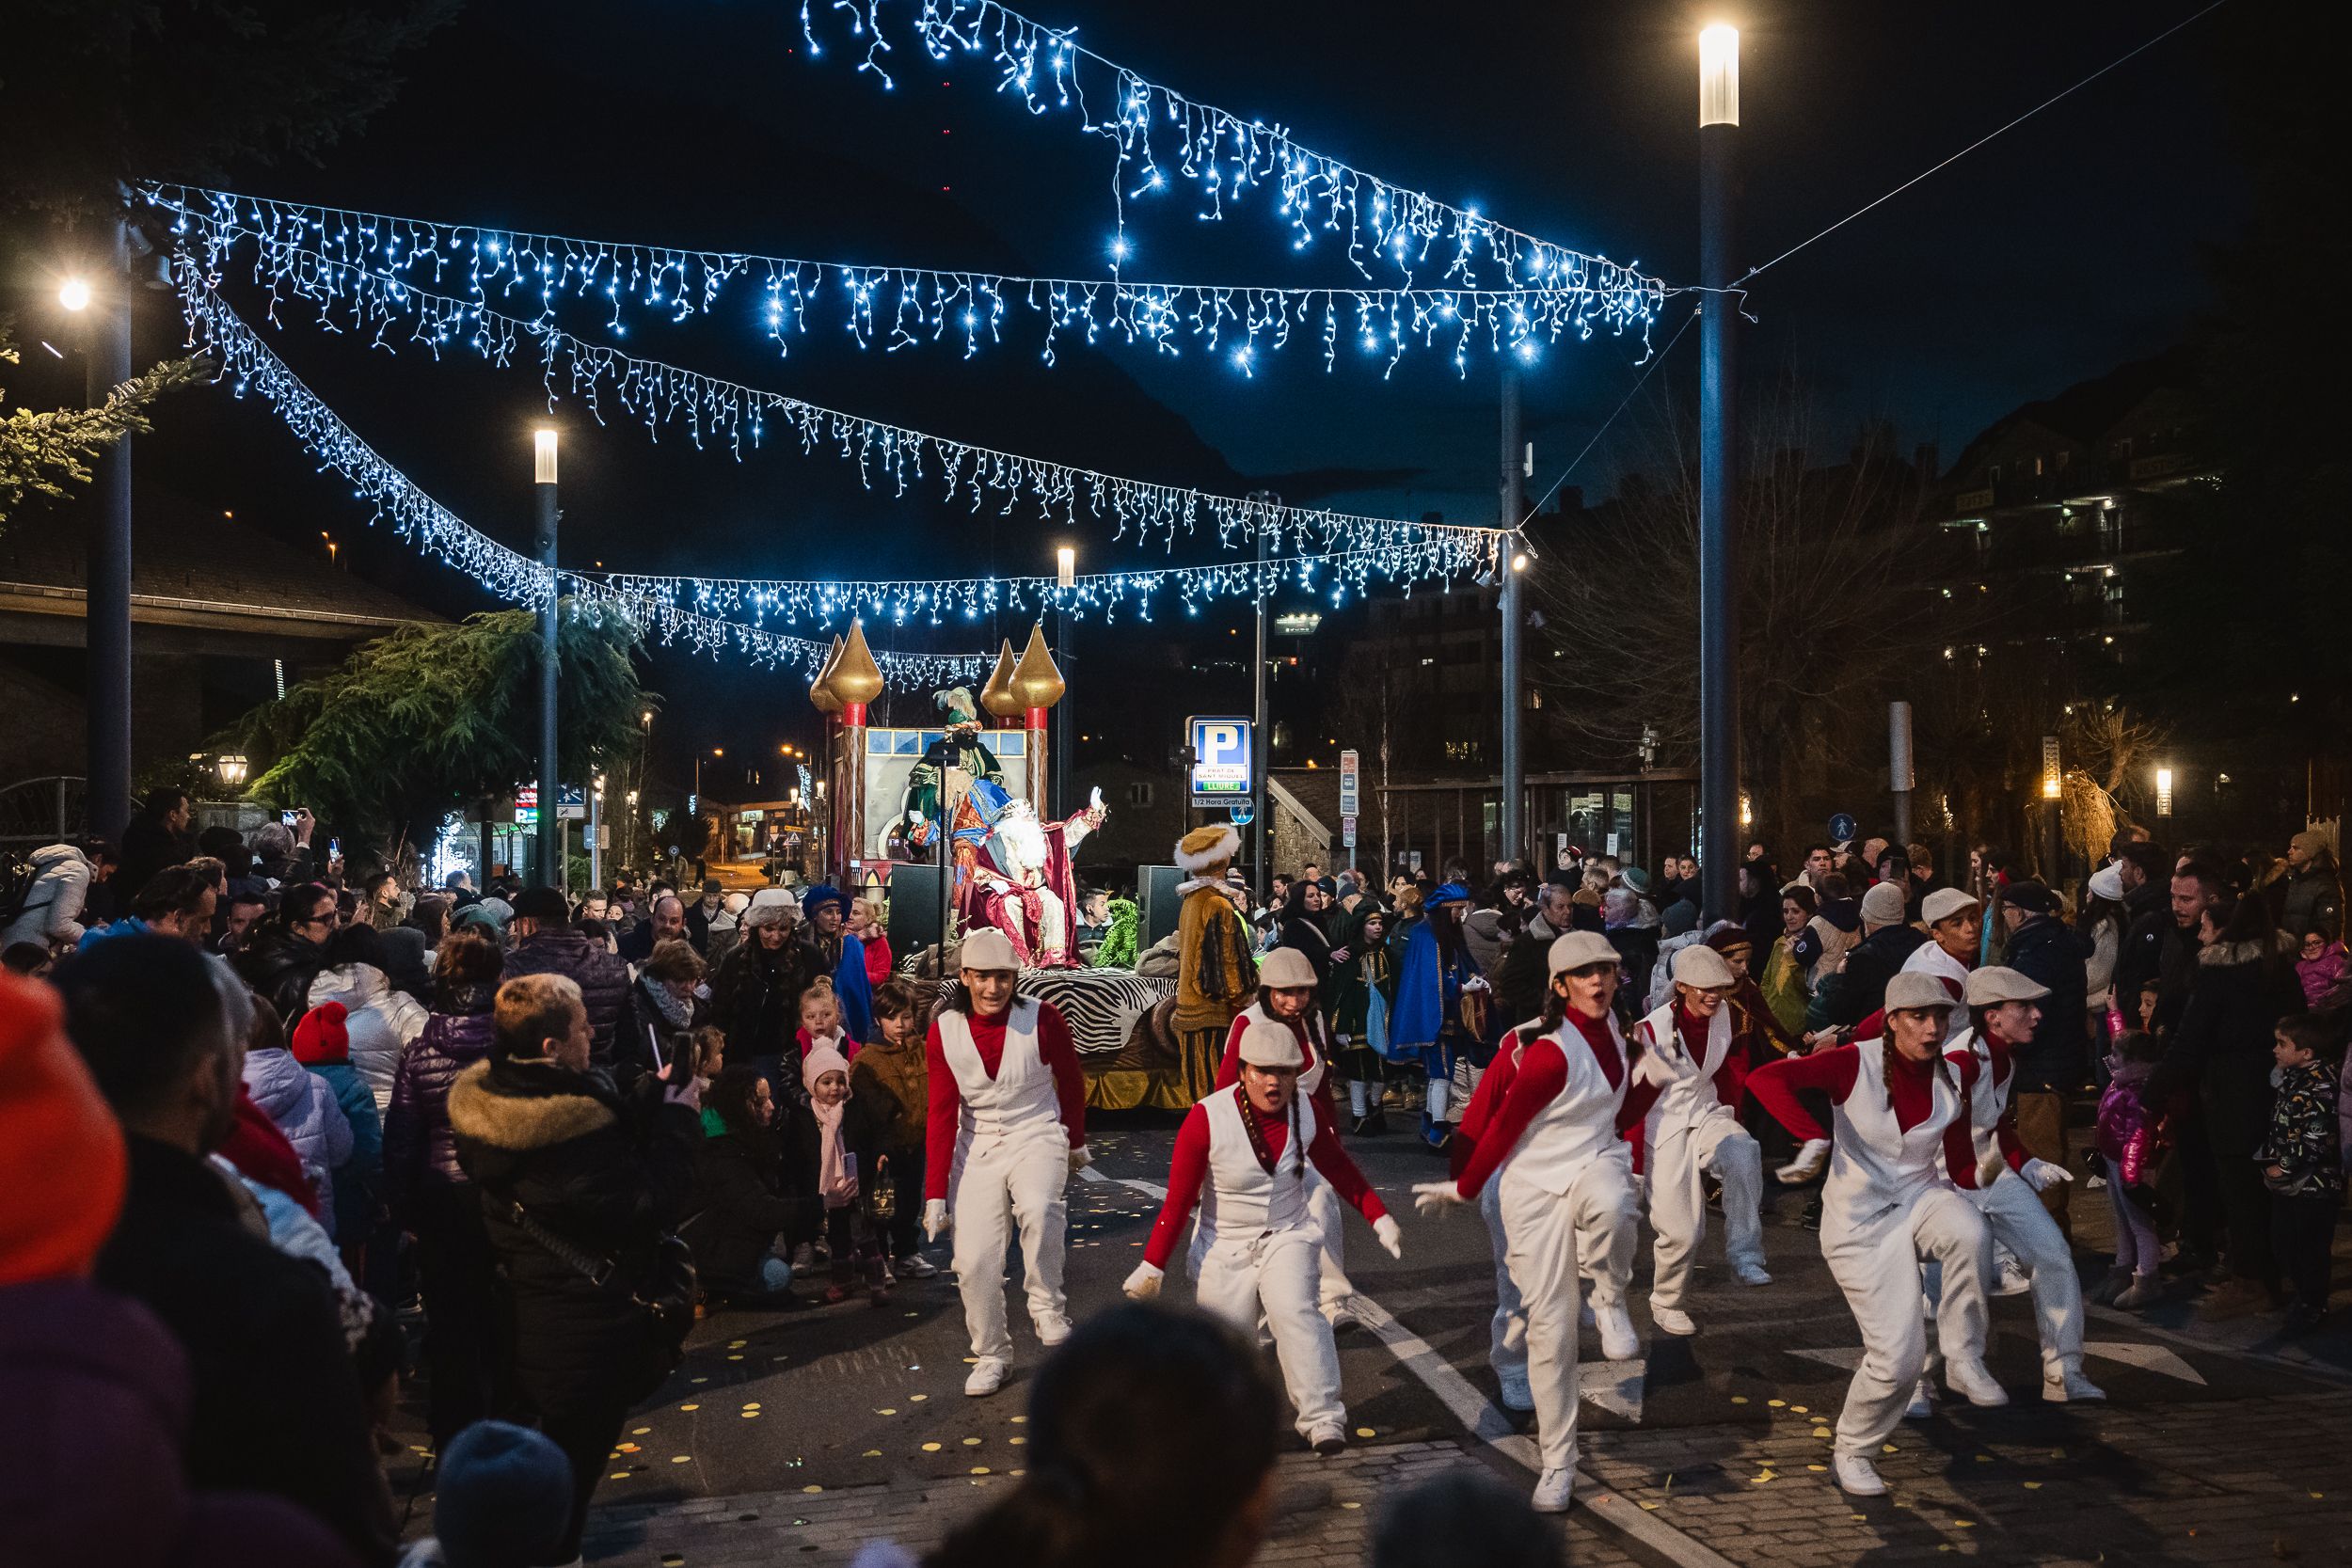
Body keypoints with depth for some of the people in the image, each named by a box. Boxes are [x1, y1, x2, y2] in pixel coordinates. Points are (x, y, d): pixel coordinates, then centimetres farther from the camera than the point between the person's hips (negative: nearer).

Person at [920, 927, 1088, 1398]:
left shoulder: (1043, 1018, -11)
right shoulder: (944, 1031, -6)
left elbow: (1070, 1082, 8)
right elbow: (942, 1114, -1)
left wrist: (1076, 1143, 20)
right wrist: (935, 1193, -5)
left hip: (1037, 1134, -2)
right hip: (977, 1147, 2)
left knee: (1038, 1209, -33)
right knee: (974, 1261, -3)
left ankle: (1048, 1306, -11)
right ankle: (991, 1355, 18)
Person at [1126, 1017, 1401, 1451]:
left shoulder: (1307, 1110, -9)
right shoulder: (1207, 1119, -20)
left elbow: (1338, 1168, 10)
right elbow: (1178, 1200, -13)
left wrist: (1379, 1219, 9)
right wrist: (1151, 1267, -11)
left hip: (1289, 1236, 1)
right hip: (1226, 1247, -1)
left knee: (1294, 1311, -25)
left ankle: (1322, 1419, -22)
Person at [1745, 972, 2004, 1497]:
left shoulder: (1955, 1079, -2)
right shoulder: (1857, 1064, -16)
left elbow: (1961, 1165, 8)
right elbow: (1765, 1078, -29)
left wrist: (1987, 1171, -11)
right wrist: (1816, 1139, -38)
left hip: (1919, 1197, 3)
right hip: (1860, 1220, -3)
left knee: (1971, 1233, -35)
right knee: (1898, 1358, -8)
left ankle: (1964, 1361, -14)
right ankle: (1851, 1451, 20)